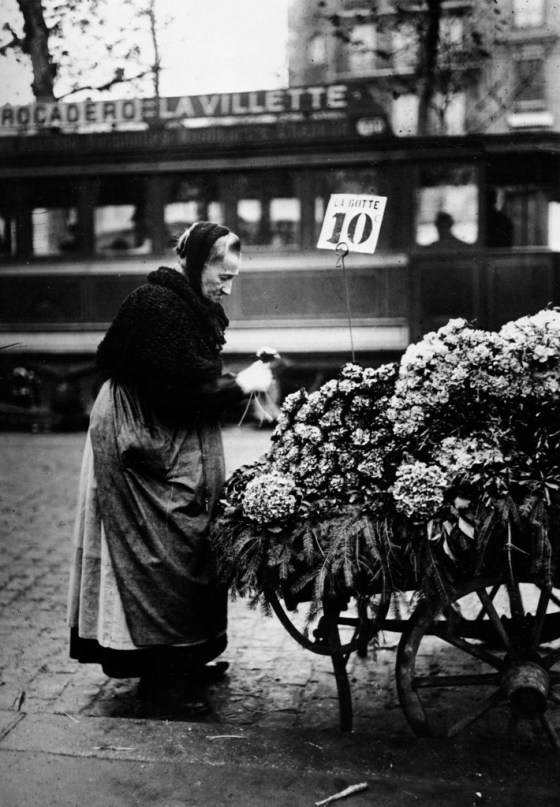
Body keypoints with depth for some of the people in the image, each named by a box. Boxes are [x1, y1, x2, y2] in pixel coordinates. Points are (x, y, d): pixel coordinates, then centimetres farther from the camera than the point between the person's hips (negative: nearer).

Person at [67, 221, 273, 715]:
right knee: (162, 557, -3)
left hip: (178, 448, 10)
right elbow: (177, 391, -25)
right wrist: (240, 385, -17)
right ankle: (161, 679, 8)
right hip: (146, 452, -10)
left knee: (190, 551, 14)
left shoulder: (192, 306, 11)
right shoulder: (157, 307, -19)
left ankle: (186, 660, 26)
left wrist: (244, 382, -1)